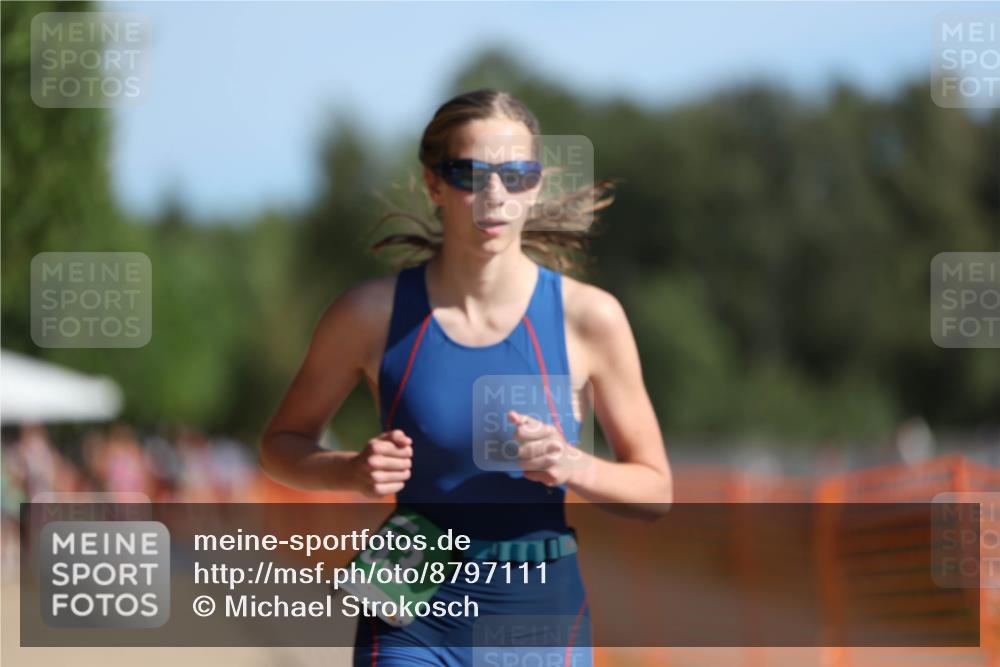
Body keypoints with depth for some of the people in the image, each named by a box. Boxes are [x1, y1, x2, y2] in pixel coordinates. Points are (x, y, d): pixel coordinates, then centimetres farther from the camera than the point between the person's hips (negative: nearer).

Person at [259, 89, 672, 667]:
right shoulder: (373, 313, -4)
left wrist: (575, 467, -16)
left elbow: (655, 489, 4)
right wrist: (351, 471, -12)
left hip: (543, 616, 1)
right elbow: (282, 444, 9)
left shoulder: (588, 316, -4)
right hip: (412, 620, -1)